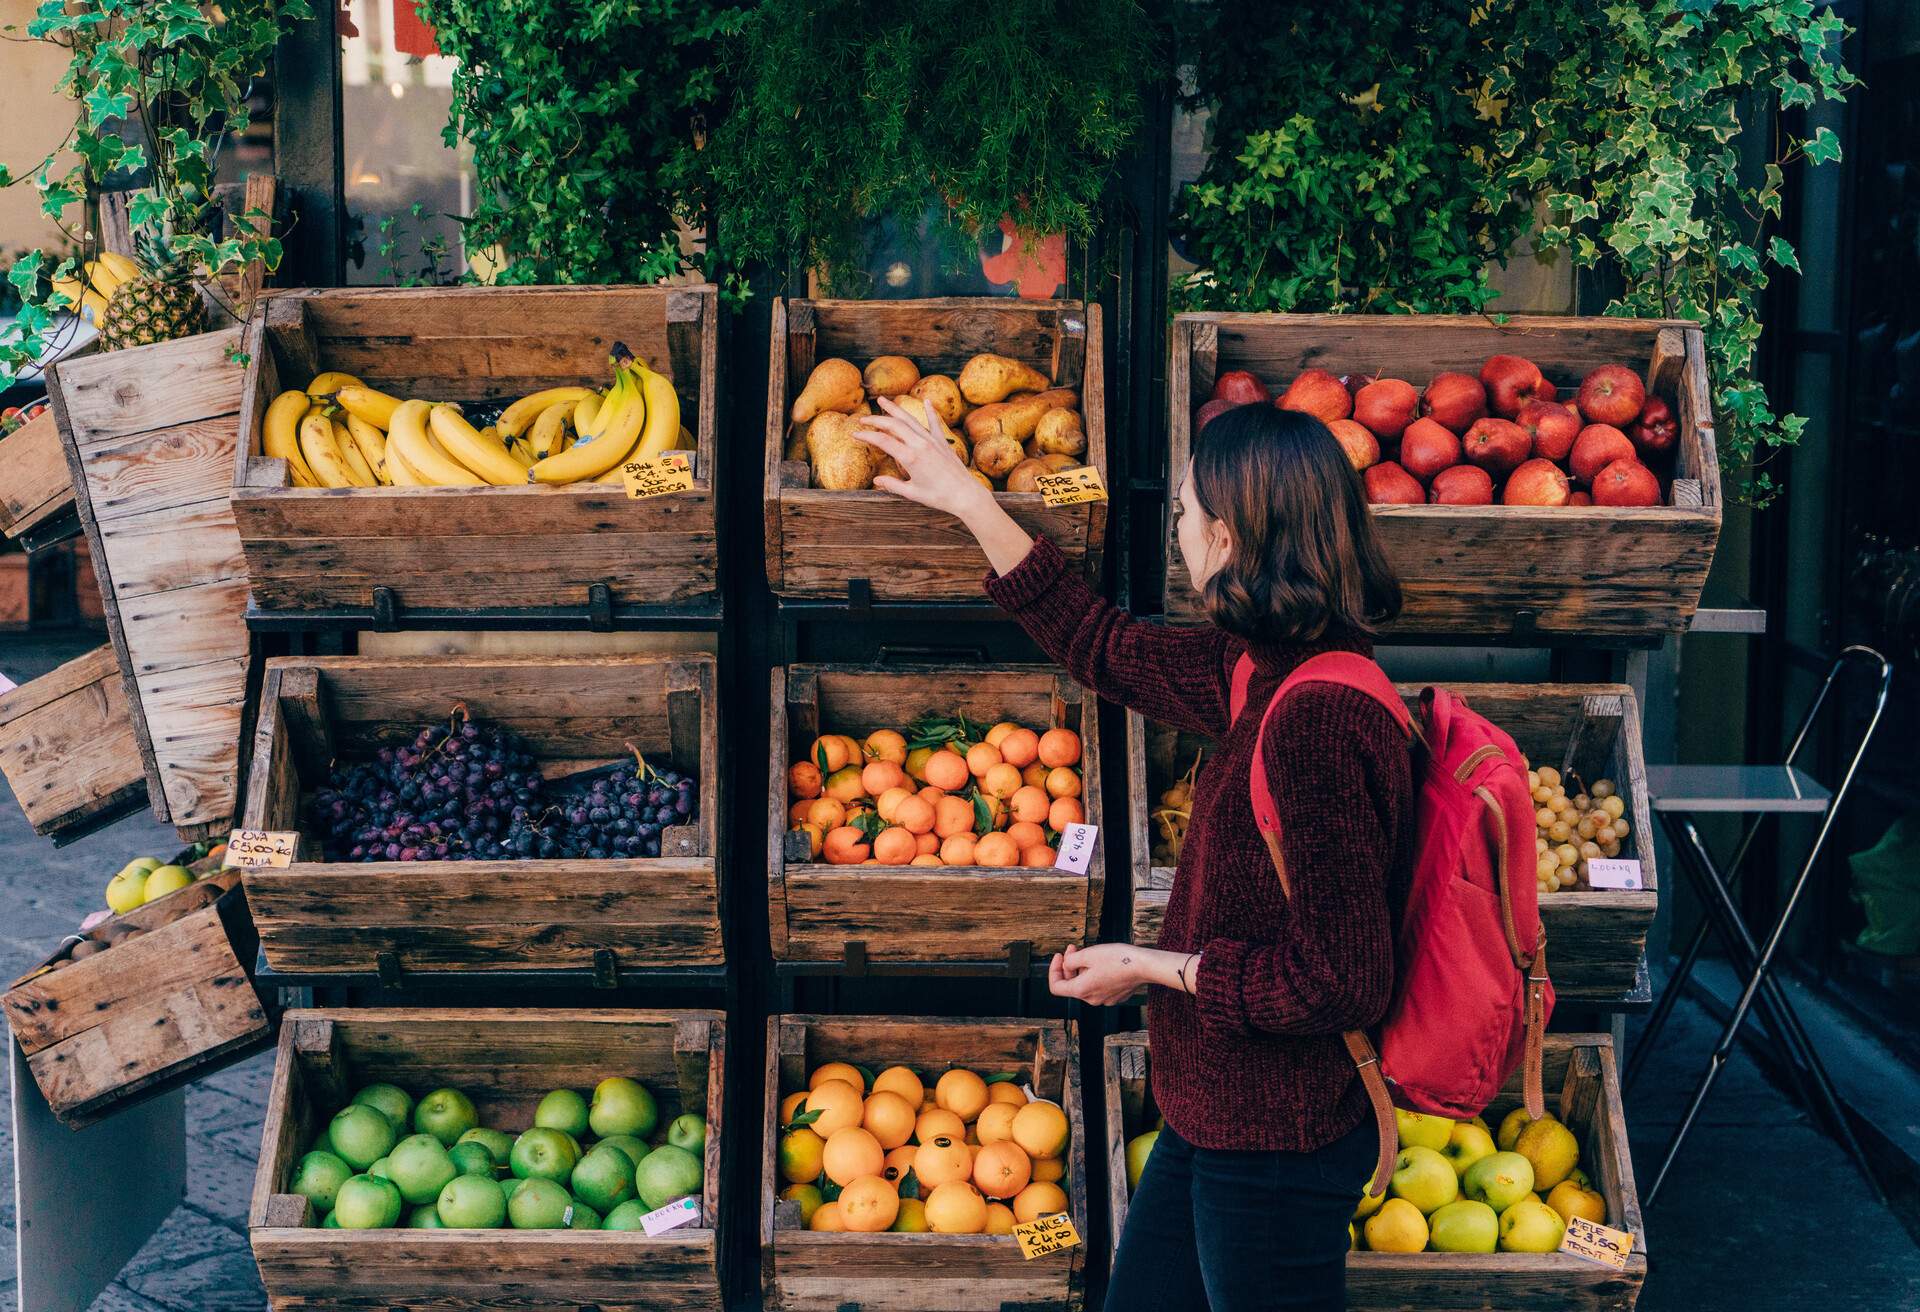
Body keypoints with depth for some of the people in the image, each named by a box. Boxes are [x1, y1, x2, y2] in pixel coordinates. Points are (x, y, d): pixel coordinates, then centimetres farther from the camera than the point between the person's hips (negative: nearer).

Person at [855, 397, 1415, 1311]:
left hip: (1276, 1149, -9)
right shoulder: (1265, 674, 0)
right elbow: (1105, 646, 17)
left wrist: (1154, 966, -15)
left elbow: (1341, 983, -27)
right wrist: (967, 502, 20)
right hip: (1220, 1116, 9)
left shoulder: (1318, 722, -29)